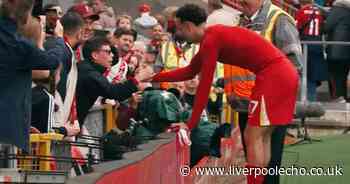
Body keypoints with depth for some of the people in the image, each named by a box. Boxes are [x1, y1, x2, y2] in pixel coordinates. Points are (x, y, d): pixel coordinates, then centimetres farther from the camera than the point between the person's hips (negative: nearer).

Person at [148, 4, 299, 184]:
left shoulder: (210, 41, -12)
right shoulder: (214, 36, 18)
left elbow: (204, 85, -12)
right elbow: (189, 71, 30)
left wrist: (191, 123, -8)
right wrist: (153, 78, 33)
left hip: (273, 74, -10)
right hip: (283, 72, 10)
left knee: (252, 137, -7)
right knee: (261, 137, 13)